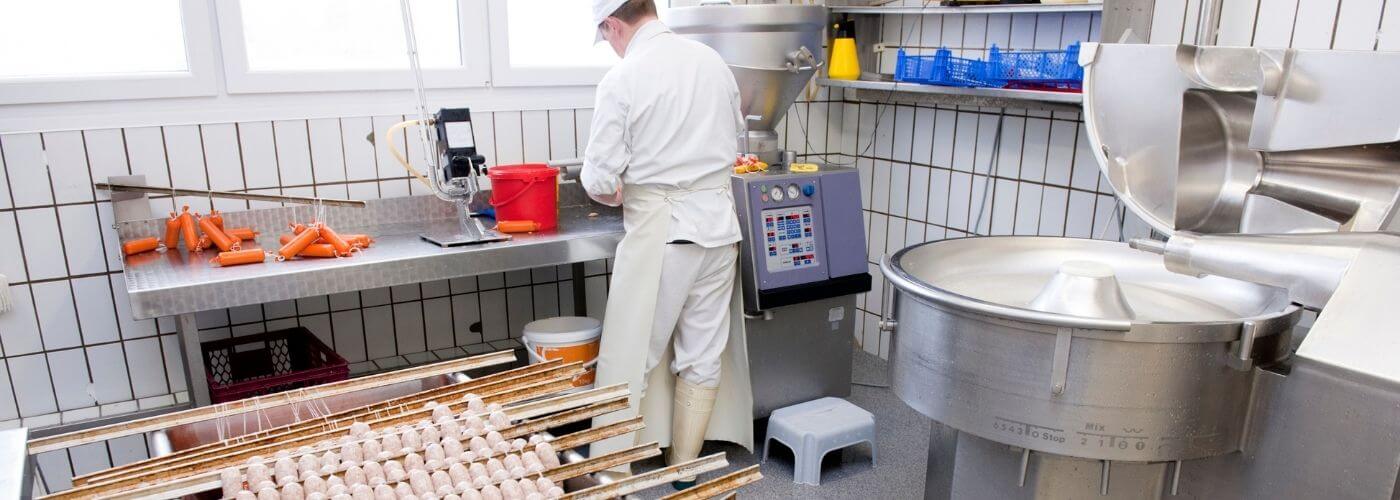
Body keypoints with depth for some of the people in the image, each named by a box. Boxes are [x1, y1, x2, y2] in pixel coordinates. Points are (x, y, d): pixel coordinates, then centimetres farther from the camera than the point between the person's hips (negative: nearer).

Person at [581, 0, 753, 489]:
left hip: (660, 232, -5)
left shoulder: (623, 78, -12)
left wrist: (619, 192, 8)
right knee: (703, 355, 12)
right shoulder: (713, 62, 5)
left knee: (634, 354, 8)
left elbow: (600, 180, -12)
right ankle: (684, 468, 25)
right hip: (717, 223, 5)